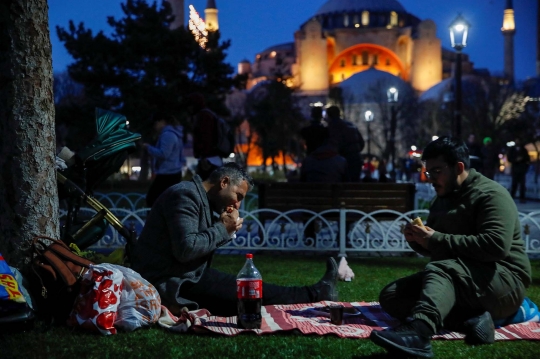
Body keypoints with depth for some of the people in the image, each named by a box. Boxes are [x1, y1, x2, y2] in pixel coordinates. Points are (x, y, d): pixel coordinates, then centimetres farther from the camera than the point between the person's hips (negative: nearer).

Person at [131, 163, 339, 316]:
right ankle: (314, 294, 2)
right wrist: (222, 229, -15)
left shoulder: (200, 199, 16)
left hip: (184, 276, 10)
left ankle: (313, 294, 12)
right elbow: (186, 249, -28)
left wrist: (224, 229, -4)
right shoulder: (186, 195, -17)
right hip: (172, 284, -10)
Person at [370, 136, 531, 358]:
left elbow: (496, 245, -27)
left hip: (504, 283, -9)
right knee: (390, 295, -7)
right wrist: (418, 240, -1)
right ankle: (469, 319, -25)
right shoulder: (442, 200, 17)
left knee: (439, 269, -36)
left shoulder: (490, 195, -10)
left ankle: (417, 332, -65)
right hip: (453, 281, 9)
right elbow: (433, 251, 25)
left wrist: (437, 239, -23)